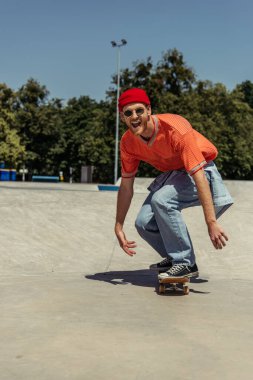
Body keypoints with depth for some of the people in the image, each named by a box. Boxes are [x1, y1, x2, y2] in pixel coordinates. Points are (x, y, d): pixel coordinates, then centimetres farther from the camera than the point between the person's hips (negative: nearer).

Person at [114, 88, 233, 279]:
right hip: (172, 174, 7)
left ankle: (186, 263, -17)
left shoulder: (175, 128, -31)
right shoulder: (128, 142, -11)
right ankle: (174, 259, 20)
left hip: (200, 172, -6)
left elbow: (198, 175, -35)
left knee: (161, 200, -32)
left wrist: (211, 222, -39)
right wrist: (119, 226, -2)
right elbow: (126, 186, -1)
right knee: (144, 223, -7)